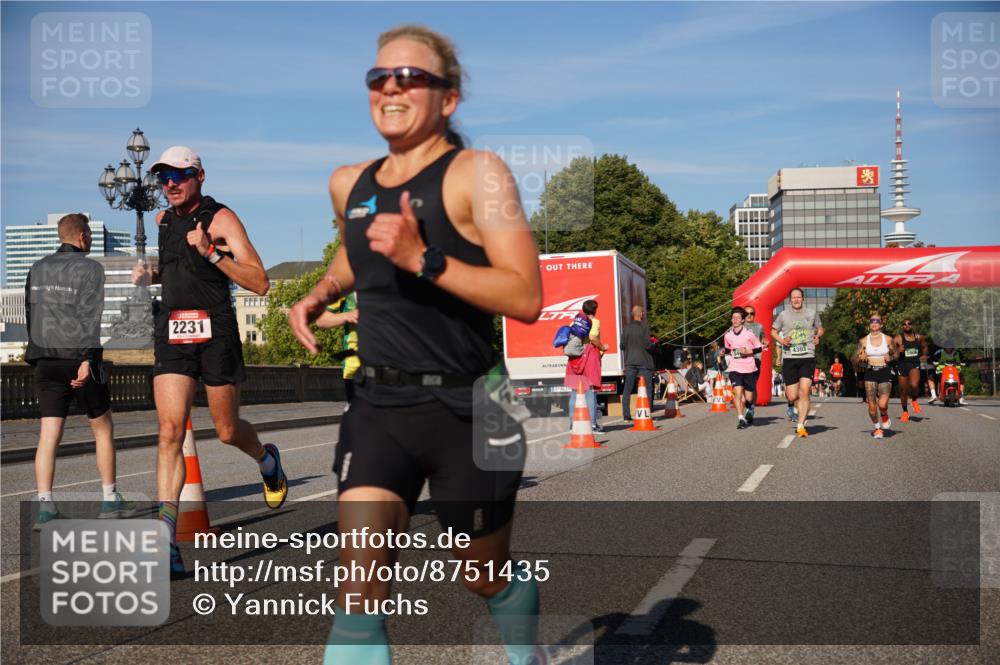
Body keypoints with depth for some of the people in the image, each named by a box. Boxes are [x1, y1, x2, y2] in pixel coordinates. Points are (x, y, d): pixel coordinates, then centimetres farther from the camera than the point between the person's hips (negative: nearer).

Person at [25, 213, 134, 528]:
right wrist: (87, 360, -20)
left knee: (49, 434, 1)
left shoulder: (38, 269, 13)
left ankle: (45, 507, -6)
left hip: (46, 361, 5)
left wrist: (36, 358, 19)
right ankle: (110, 500, 15)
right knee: (103, 429, 10)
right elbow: (90, 316, -14)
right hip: (78, 358, -5)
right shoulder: (90, 268, -4)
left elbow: (30, 316, 15)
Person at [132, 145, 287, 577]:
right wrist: (149, 275, 13)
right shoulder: (163, 221, 14)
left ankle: (266, 459, 44)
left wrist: (211, 252, -23)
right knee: (171, 430, -11)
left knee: (228, 432, 6)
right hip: (171, 333, 4)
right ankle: (167, 545, -15)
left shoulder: (220, 219, -4)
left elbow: (259, 284, -14)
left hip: (215, 331, -4)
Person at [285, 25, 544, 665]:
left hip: (466, 409, -4)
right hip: (379, 405, 4)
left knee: (486, 577, 17)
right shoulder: (349, 184, 8)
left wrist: (425, 260, -28)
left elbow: (526, 298, -19)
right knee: (359, 588, -11)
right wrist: (322, 292, 12)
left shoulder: (477, 173, -10)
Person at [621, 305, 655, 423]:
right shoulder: (644, 327, -9)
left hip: (630, 361, 4)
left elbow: (622, 345, 3)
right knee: (647, 388, 4)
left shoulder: (627, 328, 4)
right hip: (643, 361, -4)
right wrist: (653, 345, 5)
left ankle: (626, 416, 4)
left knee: (627, 389, 6)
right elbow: (647, 344, -15)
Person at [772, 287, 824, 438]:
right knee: (792, 396, -2)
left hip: (808, 358, 0)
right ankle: (791, 406, 35)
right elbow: (773, 331, 17)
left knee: (804, 391, -16)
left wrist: (817, 336, 3)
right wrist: (781, 340, -2)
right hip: (789, 358, 0)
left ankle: (801, 425, -13)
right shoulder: (784, 315, 7)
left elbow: (820, 328, 25)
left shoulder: (812, 313, 10)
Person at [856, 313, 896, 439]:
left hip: (885, 373, -1)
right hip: (870, 373, 1)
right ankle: (877, 427, 23)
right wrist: (862, 358, -12)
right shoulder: (863, 341, 4)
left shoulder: (887, 339, 2)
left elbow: (895, 354, 14)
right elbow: (858, 358, 11)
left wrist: (890, 358, -8)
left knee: (882, 404, -15)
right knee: (872, 405, -1)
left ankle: (884, 416, 21)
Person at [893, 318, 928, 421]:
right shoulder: (897, 339, -3)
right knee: (903, 390, 7)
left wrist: (924, 355, 10)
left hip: (915, 364, 0)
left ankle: (914, 400, 7)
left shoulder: (919, 337, 8)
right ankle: (905, 412, 27)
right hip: (902, 365, 0)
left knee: (914, 385, -26)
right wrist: (898, 351, -21)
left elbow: (924, 346, 28)